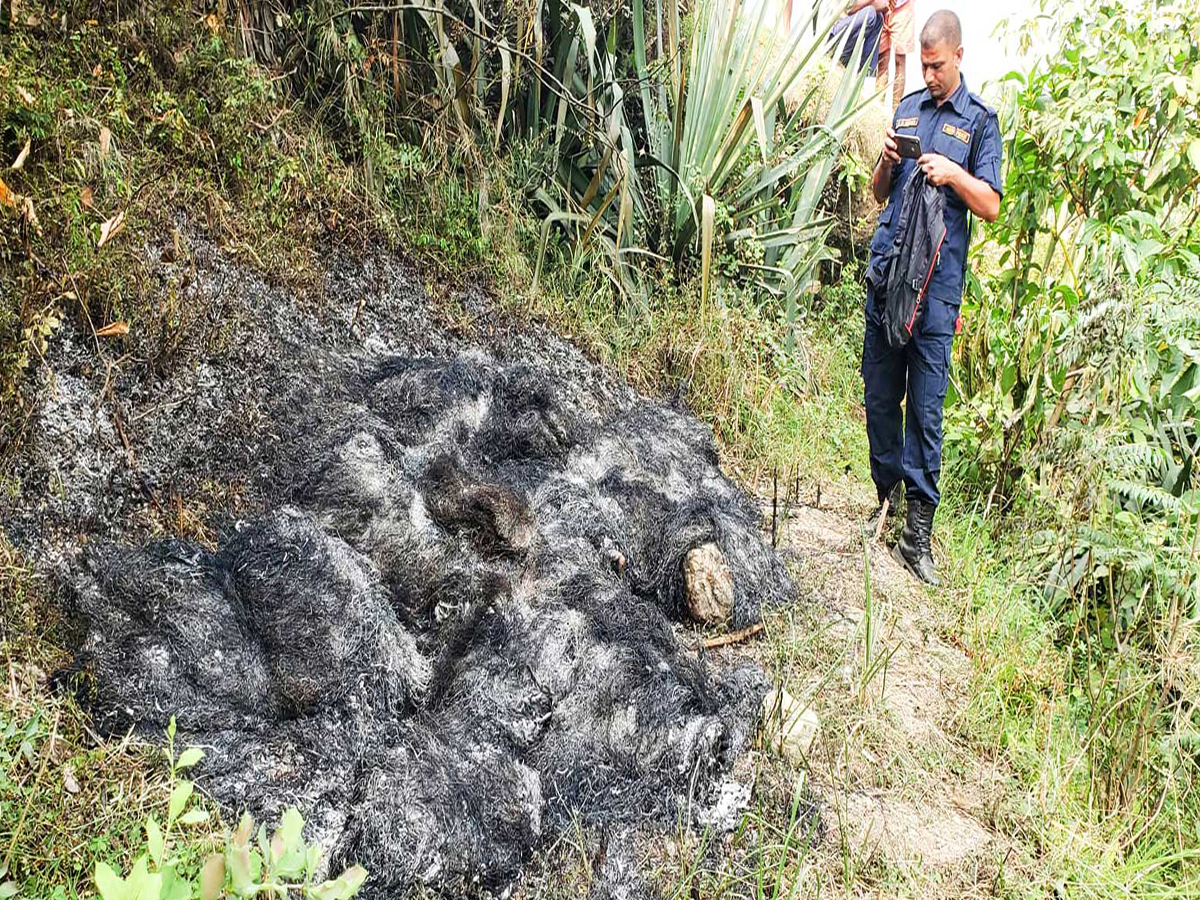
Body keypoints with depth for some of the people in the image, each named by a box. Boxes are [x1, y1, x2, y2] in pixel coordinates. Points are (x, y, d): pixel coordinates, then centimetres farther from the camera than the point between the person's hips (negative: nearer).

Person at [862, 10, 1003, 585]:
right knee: (879, 396, 8)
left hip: (936, 284, -4)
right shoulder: (906, 109, 17)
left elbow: (991, 206, 0)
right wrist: (887, 160, -1)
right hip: (884, 271, 4)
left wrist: (953, 173, -16)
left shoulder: (979, 120, 6)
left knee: (926, 407, -5)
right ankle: (887, 495, 24)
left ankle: (919, 531, -2)